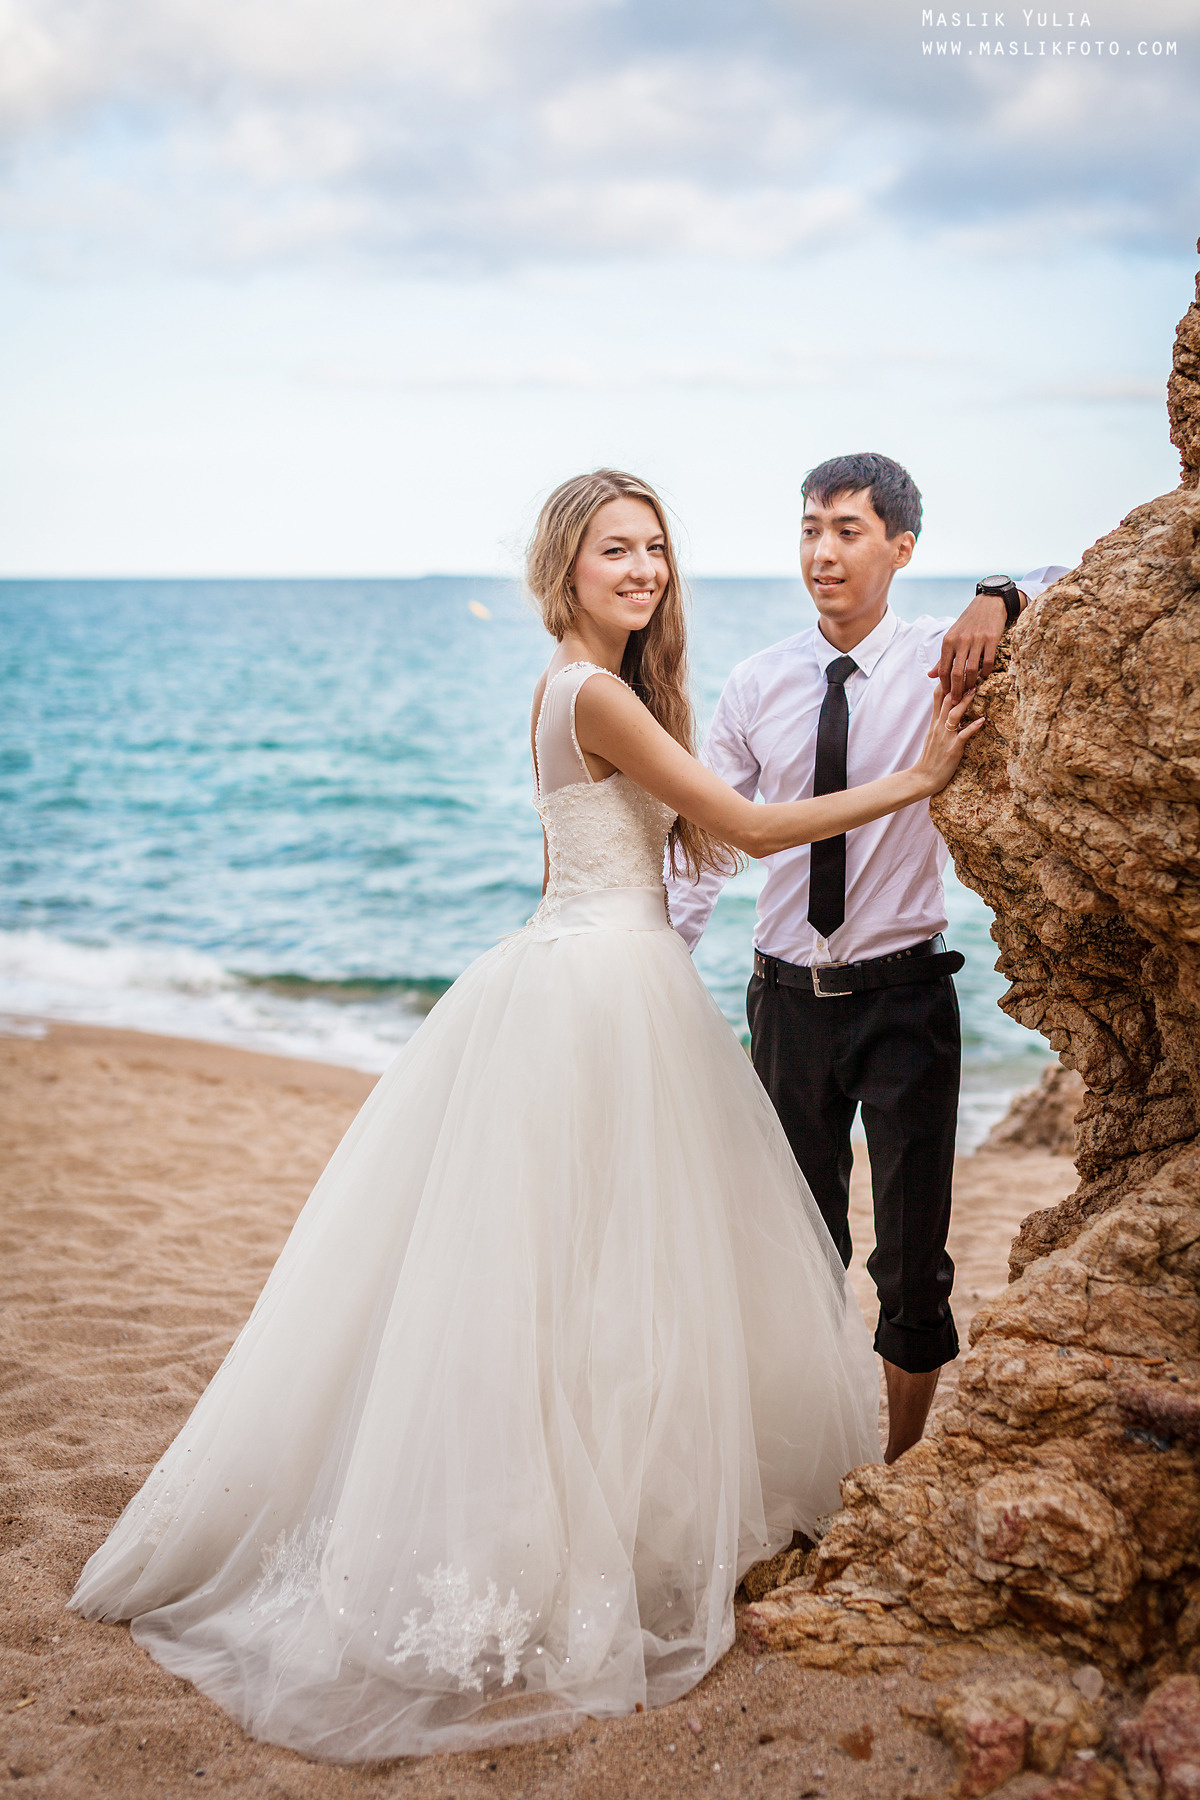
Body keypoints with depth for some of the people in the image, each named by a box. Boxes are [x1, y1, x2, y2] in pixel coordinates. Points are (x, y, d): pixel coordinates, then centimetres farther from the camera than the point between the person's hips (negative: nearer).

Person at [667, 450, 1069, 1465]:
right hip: (790, 996, 3)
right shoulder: (759, 685, 2)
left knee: (914, 1255, 3)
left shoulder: (943, 659, -6)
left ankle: (900, 1469, 22)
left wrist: (1000, 601, -36)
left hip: (904, 993, -3)